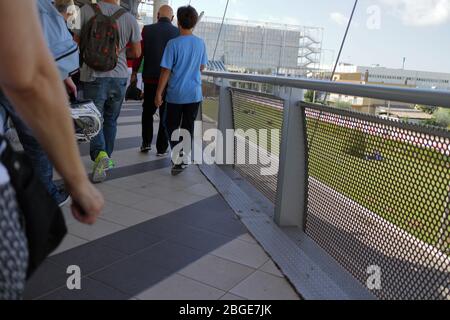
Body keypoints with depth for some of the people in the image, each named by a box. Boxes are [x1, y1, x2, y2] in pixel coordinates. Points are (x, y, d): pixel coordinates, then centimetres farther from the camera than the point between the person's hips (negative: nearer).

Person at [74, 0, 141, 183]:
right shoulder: (129, 18, -3)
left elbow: (76, 43, -3)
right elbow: (136, 53, 4)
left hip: (93, 75, -2)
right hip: (119, 77, 2)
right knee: (111, 119, 17)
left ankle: (99, 154, -17)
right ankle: (107, 158, 25)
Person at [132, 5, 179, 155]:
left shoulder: (147, 30, -3)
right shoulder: (178, 33, -4)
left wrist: (134, 73, 8)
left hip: (150, 78, 1)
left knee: (148, 111, 18)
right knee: (165, 114, 8)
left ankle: (146, 143, 15)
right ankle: (161, 148, 11)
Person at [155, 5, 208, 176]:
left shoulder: (173, 44, -12)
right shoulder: (200, 43, 0)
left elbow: (166, 71, -10)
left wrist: (158, 93, -4)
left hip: (176, 94, -3)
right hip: (194, 93, 3)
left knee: (171, 126, 11)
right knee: (188, 127, 13)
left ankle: (177, 155, -6)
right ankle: (182, 159, 21)